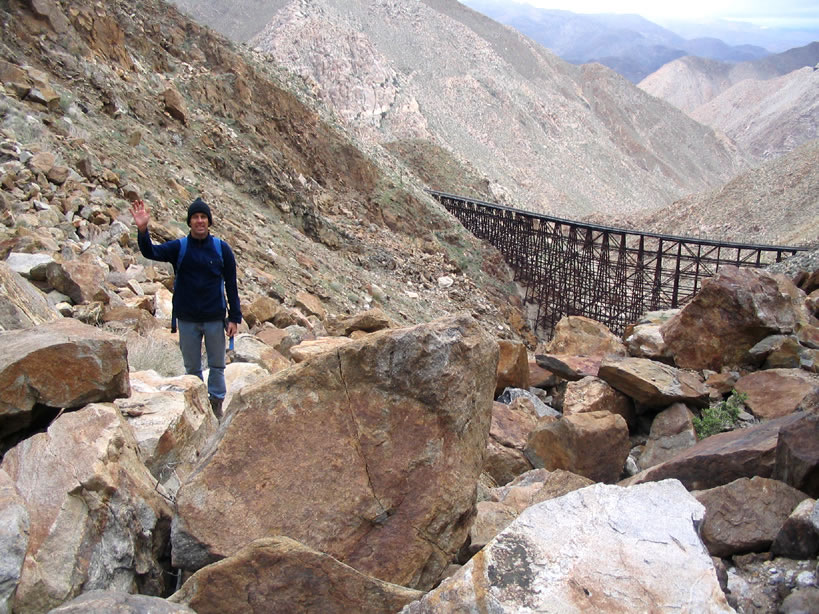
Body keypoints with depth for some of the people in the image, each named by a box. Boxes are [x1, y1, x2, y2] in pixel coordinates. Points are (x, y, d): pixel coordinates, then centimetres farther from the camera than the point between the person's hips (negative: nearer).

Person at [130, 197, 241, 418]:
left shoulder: (222, 249, -2)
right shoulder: (179, 247, -1)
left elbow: (231, 285, 0)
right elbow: (151, 252, -17)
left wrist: (235, 317, -4)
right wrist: (142, 230, -36)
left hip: (215, 319, -1)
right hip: (187, 319, 1)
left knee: (217, 365, 7)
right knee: (192, 367, 11)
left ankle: (216, 404, 20)